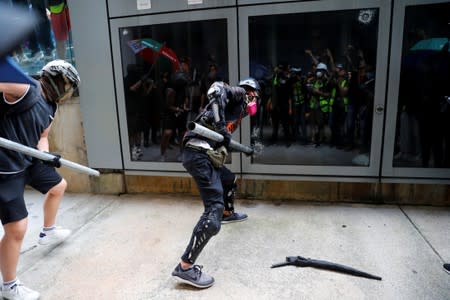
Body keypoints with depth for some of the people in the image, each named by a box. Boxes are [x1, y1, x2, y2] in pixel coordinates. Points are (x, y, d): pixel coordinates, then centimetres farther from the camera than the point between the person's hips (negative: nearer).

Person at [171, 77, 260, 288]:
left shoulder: (237, 109, 29)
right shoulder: (239, 94, 5)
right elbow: (217, 88, -16)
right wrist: (220, 125, -23)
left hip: (204, 155, 10)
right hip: (200, 155, -10)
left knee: (230, 180, 34)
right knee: (214, 209, -16)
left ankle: (228, 213, 59)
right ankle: (185, 267, -13)